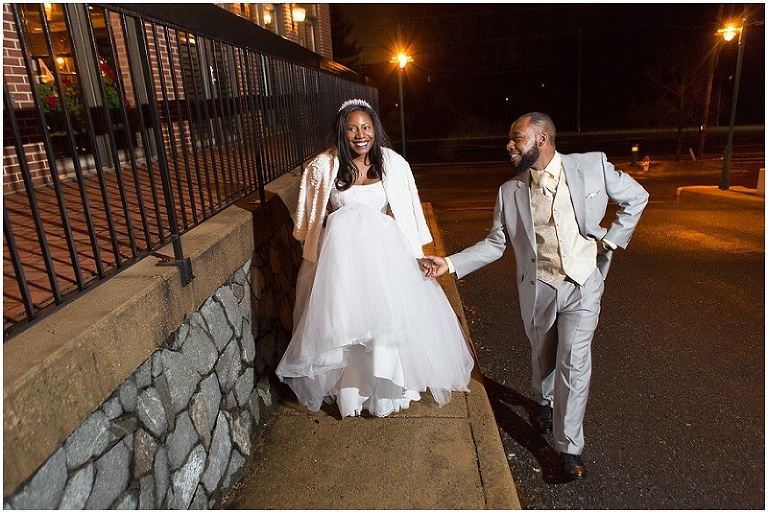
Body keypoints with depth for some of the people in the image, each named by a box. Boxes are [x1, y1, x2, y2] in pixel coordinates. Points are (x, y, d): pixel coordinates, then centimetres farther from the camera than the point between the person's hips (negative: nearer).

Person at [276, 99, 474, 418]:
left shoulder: (393, 164, -2)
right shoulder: (323, 167, -5)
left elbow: (407, 214, 3)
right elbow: (315, 218, 6)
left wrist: (415, 255, 0)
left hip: (384, 252, 1)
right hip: (340, 254, -1)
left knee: (387, 317, 6)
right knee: (343, 320, 5)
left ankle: (386, 389, 28)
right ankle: (349, 389, 26)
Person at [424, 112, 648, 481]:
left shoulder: (592, 166, -6)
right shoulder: (510, 192, -2)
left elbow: (636, 197, 7)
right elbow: (495, 243, 1)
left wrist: (611, 240, -2)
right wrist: (450, 263, -8)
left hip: (582, 285, -2)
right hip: (537, 288, 2)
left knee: (573, 364, -6)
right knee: (542, 357, 17)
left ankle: (569, 447, 11)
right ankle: (545, 402, 50)